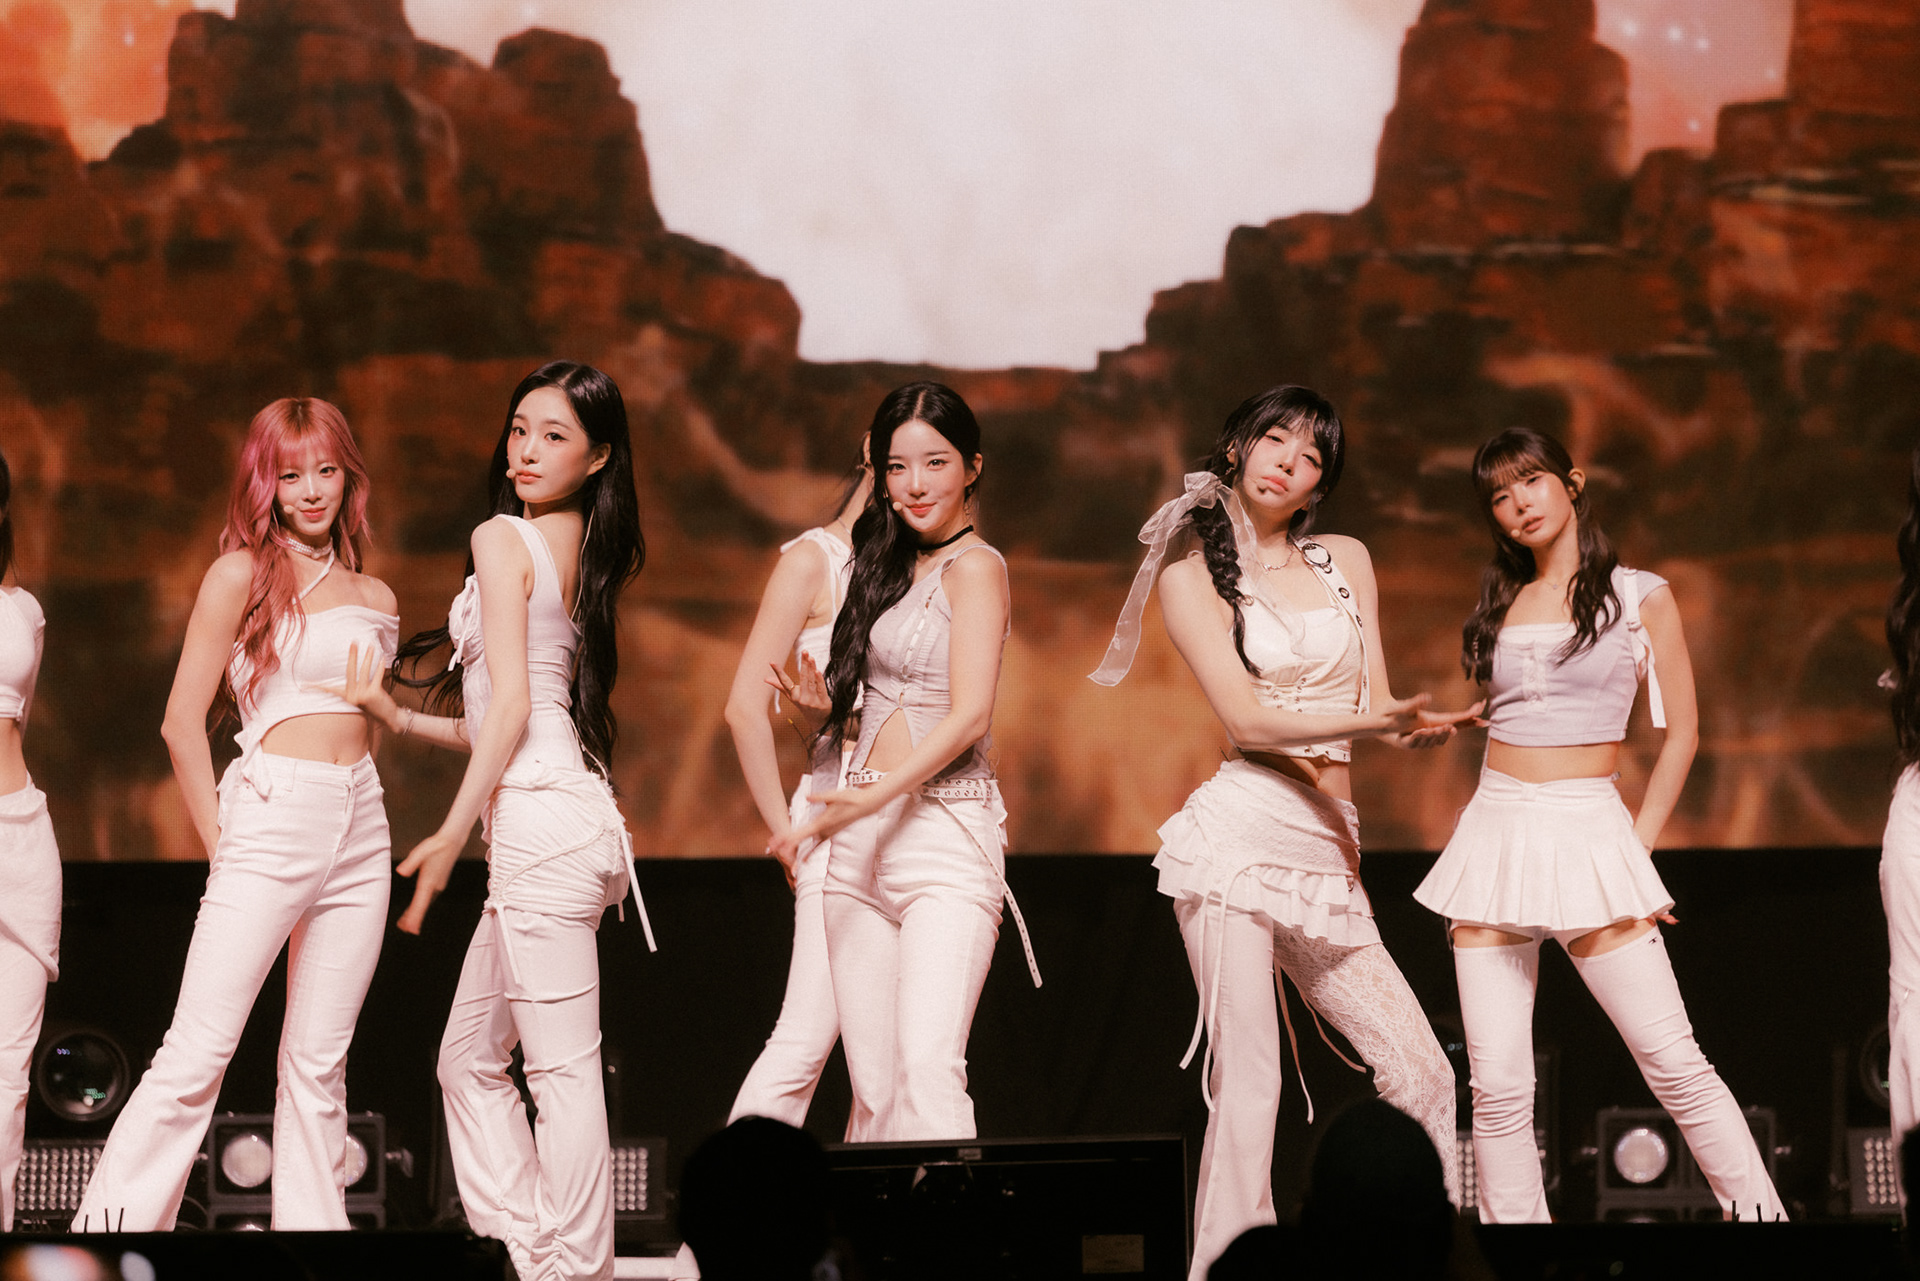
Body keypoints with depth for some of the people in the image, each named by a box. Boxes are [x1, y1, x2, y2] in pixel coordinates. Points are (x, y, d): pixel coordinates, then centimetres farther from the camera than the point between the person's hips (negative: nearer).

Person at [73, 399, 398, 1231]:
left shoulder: (373, 598, 15)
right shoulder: (242, 575, -1)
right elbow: (182, 722, -3)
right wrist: (218, 841, -5)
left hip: (358, 829, 5)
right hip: (270, 818, -5)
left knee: (319, 1061, 6)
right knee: (199, 1050, -11)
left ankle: (312, 1225, 7)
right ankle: (113, 1223, -10)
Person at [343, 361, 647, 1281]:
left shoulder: (502, 540, -6)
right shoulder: (583, 556, 19)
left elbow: (511, 707, -13)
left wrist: (453, 834, -12)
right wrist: (397, 718, 21)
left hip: (540, 822, -10)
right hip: (568, 818, 10)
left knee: (562, 1069, -9)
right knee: (469, 1060, 14)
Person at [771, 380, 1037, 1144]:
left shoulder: (974, 567, -5)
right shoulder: (894, 565, 18)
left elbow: (969, 715, -15)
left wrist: (872, 799, -22)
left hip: (946, 830, -8)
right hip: (862, 847, 8)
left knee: (929, 1066, -20)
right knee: (874, 1082, 3)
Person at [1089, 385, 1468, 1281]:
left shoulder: (1345, 561, 18)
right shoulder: (1191, 577, 4)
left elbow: (1376, 709, 13)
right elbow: (1246, 717, -8)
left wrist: (1411, 729, -11)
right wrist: (1373, 717, -20)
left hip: (1326, 853, 5)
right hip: (1240, 836, -5)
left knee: (1422, 1076, 0)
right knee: (1248, 1082, -9)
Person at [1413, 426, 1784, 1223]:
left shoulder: (1639, 596, 3)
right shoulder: (1500, 604, 14)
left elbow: (1680, 731, 3)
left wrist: (1639, 842, -1)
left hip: (1587, 832, -4)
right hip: (1493, 830, 4)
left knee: (1671, 1059, -8)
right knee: (1498, 1086, -1)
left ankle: (1759, 1211, 1)